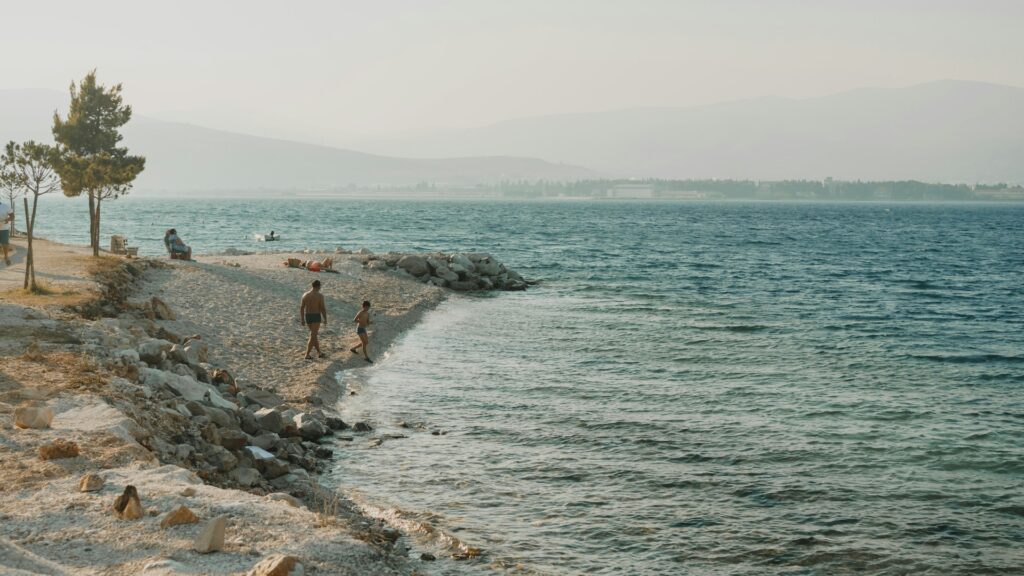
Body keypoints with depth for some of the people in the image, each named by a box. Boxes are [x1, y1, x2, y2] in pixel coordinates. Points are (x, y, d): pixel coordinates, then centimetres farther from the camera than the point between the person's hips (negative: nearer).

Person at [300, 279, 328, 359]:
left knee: (314, 334, 19)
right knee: (313, 337, 0)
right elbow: (323, 308, -13)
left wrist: (302, 319, 10)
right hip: (316, 317, -5)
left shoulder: (305, 295, 1)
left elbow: (301, 308, 2)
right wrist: (325, 319, -2)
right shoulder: (320, 296, -14)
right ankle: (307, 355, -2)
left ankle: (319, 352, 26)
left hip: (307, 317, 6)